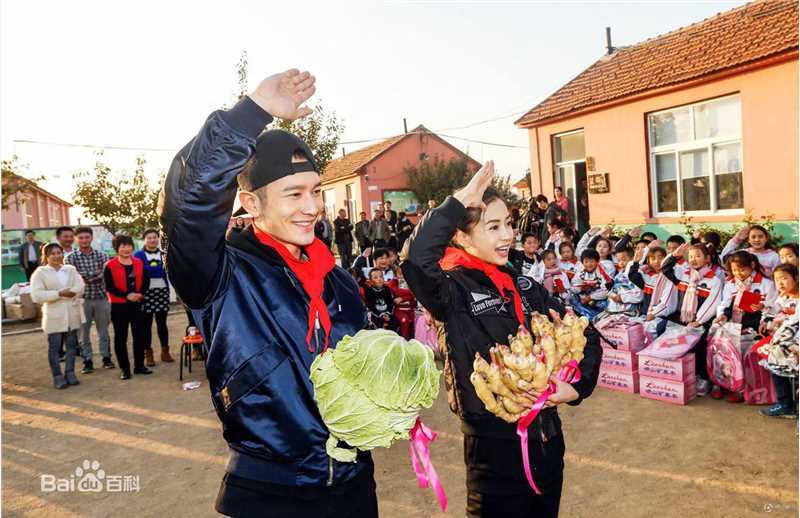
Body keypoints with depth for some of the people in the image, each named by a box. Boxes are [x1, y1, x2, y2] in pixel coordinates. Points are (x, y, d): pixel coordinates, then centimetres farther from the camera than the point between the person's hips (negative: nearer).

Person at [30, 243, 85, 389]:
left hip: (72, 314, 3)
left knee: (72, 345, 9)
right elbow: (36, 295, -12)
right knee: (54, 347, 2)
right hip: (54, 316, -3)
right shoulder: (40, 272, -2)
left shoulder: (71, 269, 9)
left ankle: (70, 373, 20)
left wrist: (66, 293, -18)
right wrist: (59, 294, -17)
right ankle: (57, 376, 10)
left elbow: (79, 288, -2)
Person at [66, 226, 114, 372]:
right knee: (83, 332, 5)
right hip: (82, 299, -1)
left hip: (101, 298, 1)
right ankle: (87, 361, 15)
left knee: (103, 330, 10)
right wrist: (96, 274, -13)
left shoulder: (101, 255, 3)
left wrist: (86, 277, -16)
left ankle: (106, 358, 21)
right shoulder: (71, 258, -1)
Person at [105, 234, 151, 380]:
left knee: (139, 335, 8)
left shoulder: (139, 263, 7)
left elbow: (146, 281, 6)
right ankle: (124, 369, 11)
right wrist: (126, 295, -20)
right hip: (118, 306, -4)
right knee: (120, 337, 3)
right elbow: (109, 287, -12)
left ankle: (139, 365, 19)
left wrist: (140, 294, -11)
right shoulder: (110, 266, -6)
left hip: (137, 304, 4)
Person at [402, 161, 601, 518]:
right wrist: (460, 201, -30)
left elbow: (585, 335, 11)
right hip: (495, 445, -6)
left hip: (547, 434, 6)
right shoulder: (453, 290, -15)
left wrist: (577, 385, -6)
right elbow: (417, 262, -38)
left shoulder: (524, 285, 3)